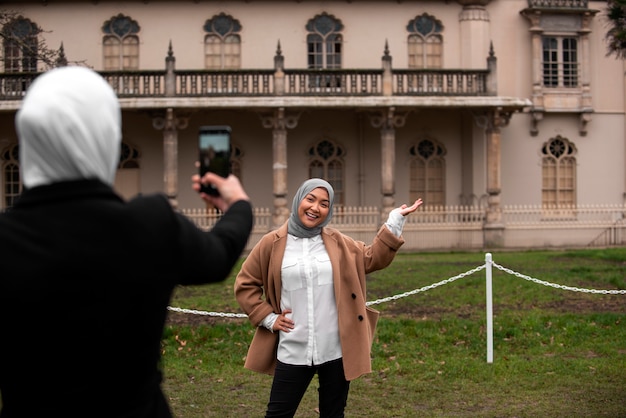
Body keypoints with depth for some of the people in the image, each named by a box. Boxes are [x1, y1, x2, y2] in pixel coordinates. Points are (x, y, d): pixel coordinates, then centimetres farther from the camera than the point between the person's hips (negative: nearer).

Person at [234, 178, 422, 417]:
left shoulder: (338, 243, 7)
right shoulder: (273, 243, -1)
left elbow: (373, 258, 11)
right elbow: (245, 283, 6)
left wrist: (395, 221, 6)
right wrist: (268, 318, -1)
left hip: (336, 350, 2)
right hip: (293, 351, -2)